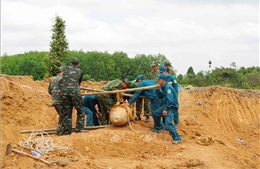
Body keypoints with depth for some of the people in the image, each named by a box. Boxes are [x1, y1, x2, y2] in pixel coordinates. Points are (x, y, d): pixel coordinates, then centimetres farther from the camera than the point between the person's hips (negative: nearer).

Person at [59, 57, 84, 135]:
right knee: (80, 111, 9)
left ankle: (66, 132, 6)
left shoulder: (66, 68, 21)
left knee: (66, 113, 8)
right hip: (75, 92, -2)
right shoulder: (80, 71, 18)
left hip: (64, 92, 2)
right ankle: (79, 129, 1)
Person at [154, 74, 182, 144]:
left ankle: (177, 138, -25)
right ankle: (157, 128, 42)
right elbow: (161, 97, 21)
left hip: (172, 107, -11)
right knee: (156, 113, 24)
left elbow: (169, 100, -27)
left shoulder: (168, 87, -20)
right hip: (167, 105, 11)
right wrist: (158, 90, 7)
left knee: (168, 122, -24)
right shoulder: (164, 87, 11)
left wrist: (165, 109, -28)